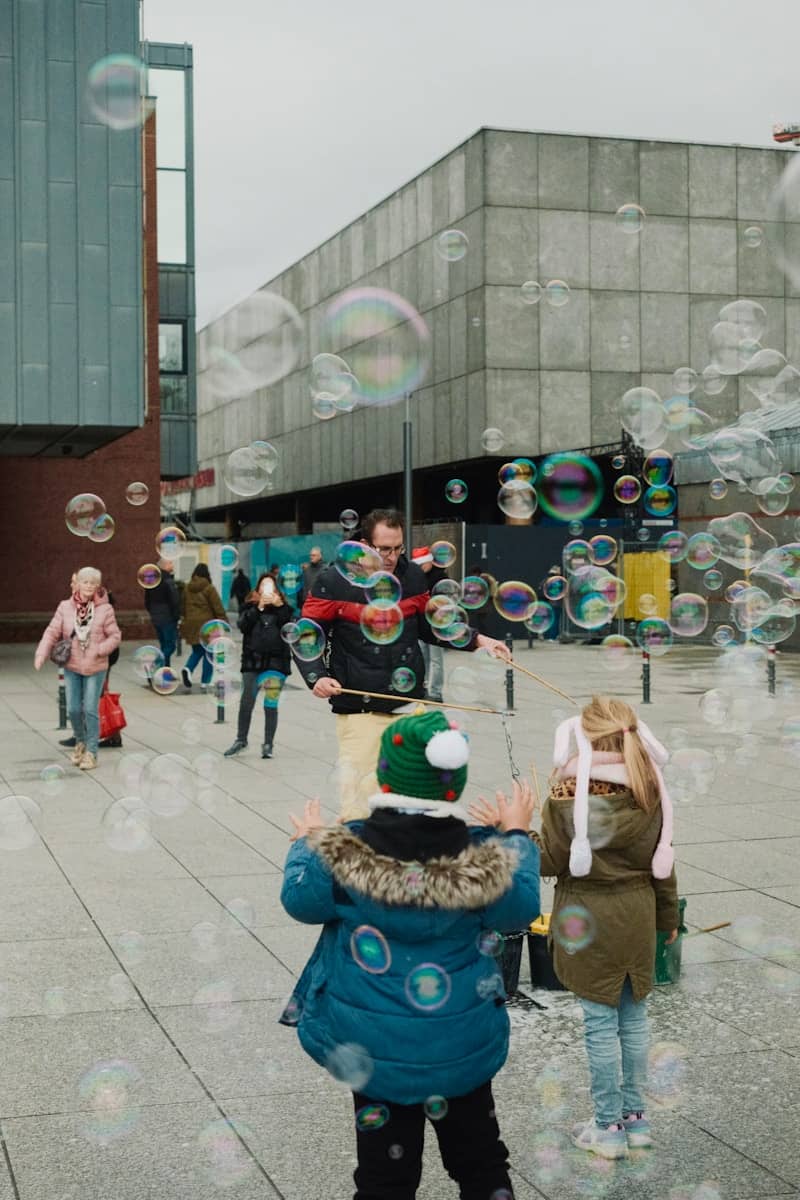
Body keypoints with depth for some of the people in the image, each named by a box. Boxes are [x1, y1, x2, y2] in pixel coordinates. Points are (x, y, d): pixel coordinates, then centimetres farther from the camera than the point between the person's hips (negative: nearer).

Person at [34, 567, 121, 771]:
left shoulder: (105, 609, -8)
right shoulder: (65, 607, -4)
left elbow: (115, 636, -4)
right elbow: (52, 632, -4)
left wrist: (99, 650, -18)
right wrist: (41, 655, -16)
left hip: (95, 668, -2)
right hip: (72, 666, 2)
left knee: (90, 710, -4)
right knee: (73, 709, 5)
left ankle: (91, 752, 9)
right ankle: (81, 741, 32)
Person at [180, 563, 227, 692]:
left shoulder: (187, 588, 6)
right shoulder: (209, 588, -10)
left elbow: (183, 607, 13)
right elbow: (218, 608, -10)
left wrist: (185, 621, 23)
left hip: (191, 625, 5)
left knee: (197, 651, 16)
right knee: (208, 653, 6)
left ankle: (187, 668, -13)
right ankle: (205, 681, 5)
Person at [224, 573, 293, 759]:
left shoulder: (282, 607, 8)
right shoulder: (250, 606, 9)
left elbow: (289, 626, -9)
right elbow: (243, 625, -8)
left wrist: (279, 605, -20)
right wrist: (259, 608, -17)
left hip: (275, 661, -1)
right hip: (252, 660, 1)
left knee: (271, 704, -3)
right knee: (246, 702, 3)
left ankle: (268, 744, 6)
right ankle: (241, 740, 18)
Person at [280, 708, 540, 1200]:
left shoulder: (342, 851, -17)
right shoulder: (485, 857, -15)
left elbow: (302, 899, -4)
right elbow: (522, 908, 0)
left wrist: (307, 842, 14)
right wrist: (518, 836, 14)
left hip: (375, 1047, -1)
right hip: (463, 1048, 1)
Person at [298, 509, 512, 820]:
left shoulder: (412, 575, 6)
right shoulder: (334, 582, -7)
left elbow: (429, 625, 19)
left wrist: (477, 641, 10)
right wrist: (317, 677, -18)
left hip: (410, 704, 5)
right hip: (359, 709, -4)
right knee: (359, 794, -9)